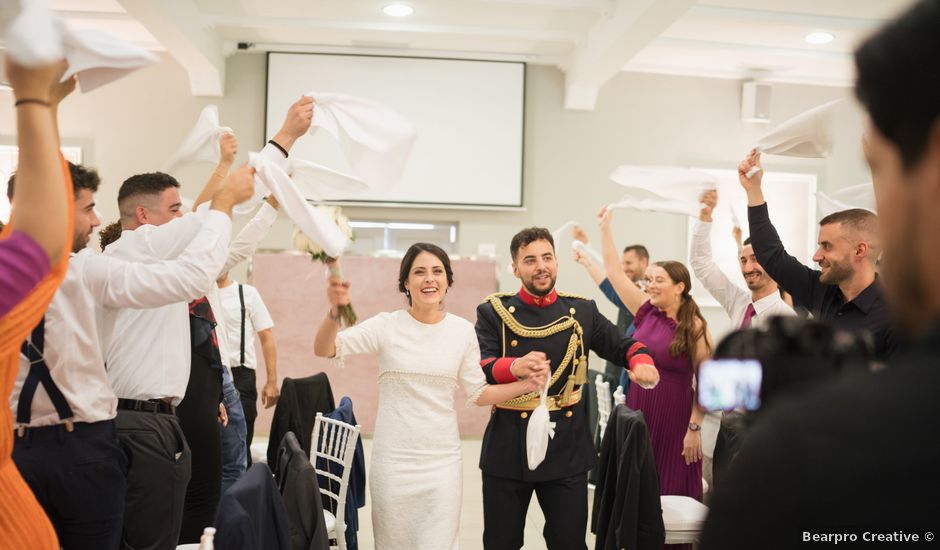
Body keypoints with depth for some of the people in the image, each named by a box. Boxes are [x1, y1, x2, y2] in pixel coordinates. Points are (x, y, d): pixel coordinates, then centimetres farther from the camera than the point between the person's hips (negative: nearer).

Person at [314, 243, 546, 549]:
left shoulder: (463, 330, 0)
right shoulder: (387, 326, -6)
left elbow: (477, 394, 6)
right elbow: (324, 350, -14)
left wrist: (525, 385, -7)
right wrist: (336, 311, -32)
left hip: (442, 461, 1)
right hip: (393, 459, -1)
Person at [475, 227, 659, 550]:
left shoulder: (582, 312, 5)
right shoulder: (494, 313, -3)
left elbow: (623, 345, 9)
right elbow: (479, 368, -15)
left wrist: (640, 362, -15)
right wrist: (515, 367, -36)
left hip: (568, 447, 2)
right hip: (508, 448, -1)